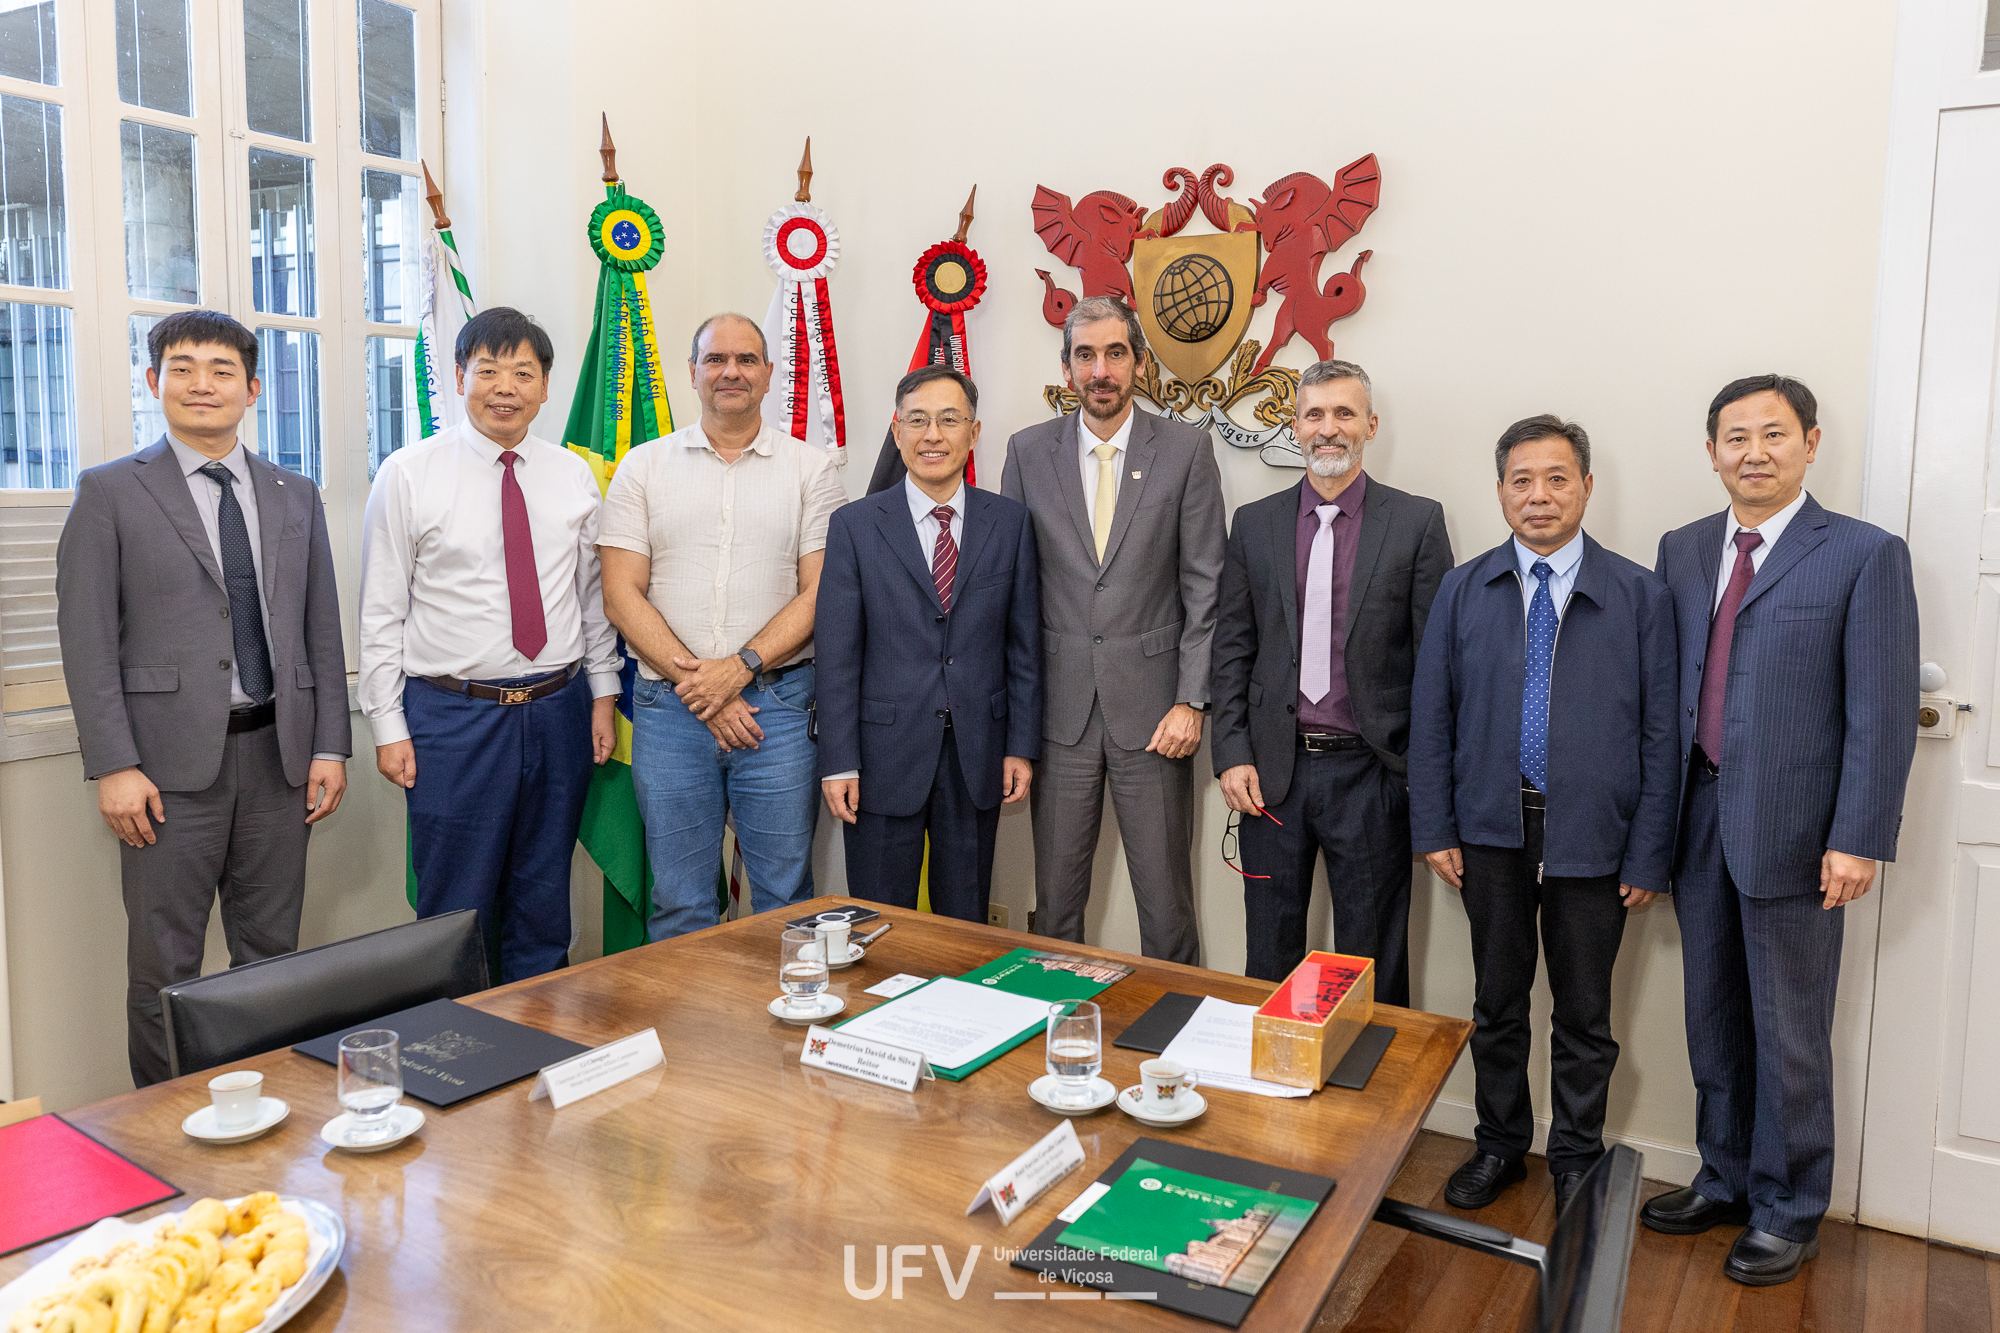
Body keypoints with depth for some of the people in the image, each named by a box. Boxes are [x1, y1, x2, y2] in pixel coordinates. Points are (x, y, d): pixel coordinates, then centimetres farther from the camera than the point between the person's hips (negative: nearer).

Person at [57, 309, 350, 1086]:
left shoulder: (296, 497, 12)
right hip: (172, 759, -3)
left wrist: (330, 746, 4)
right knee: (164, 963, 4)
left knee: (271, 952, 10)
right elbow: (87, 641, -3)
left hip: (277, 752, 3)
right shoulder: (110, 493, 2)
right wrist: (112, 766, -10)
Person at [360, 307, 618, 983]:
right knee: (457, 912, 6)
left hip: (560, 712, 3)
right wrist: (389, 726, -6)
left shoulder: (574, 476, 7)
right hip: (454, 716, -3)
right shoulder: (408, 475, -3)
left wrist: (603, 692, 8)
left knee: (544, 908, 15)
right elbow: (381, 613, -3)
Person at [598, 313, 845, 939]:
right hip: (669, 705, 1)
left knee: (785, 896, 5)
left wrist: (741, 667, -13)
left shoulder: (811, 469, 5)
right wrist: (697, 683, -9)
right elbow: (621, 594, 1)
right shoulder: (643, 468, 7)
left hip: (779, 702, -1)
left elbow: (820, 592, -1)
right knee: (678, 903, 8)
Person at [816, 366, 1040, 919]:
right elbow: (838, 655, -4)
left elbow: (1025, 644, 6)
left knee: (966, 924, 13)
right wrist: (839, 763, -8)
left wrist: (1022, 746, 1)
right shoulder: (854, 525, -1)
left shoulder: (1010, 522, 4)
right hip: (886, 756, -1)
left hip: (978, 758, 2)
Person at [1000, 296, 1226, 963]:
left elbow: (1205, 586, -1)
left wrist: (1191, 701, -7)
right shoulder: (1029, 451, 5)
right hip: (1060, 707, 2)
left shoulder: (1186, 448, 0)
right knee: (1055, 900, 11)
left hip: (1152, 708, -1)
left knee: (1166, 901, 6)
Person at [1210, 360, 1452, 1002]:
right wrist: (1232, 754, -2)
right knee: (1269, 957, 15)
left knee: (1371, 966, 10)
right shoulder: (1254, 523, 7)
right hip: (1273, 770, 2)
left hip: (1371, 772, -2)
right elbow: (1232, 648, 7)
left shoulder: (1417, 521, -1)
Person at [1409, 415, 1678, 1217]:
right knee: (1497, 1000, 15)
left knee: (1584, 1013, 11)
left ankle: (1576, 1160, 31)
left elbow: (1660, 733, -3)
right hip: (1493, 828, 2)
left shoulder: (1639, 596, -3)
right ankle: (1499, 1144, 34)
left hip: (1591, 837, -1)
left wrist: (1650, 852, -6)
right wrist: (1434, 828, -2)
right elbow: (1430, 717, 3)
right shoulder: (1463, 591, 2)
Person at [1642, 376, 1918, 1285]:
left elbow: (1884, 711, -9)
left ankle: (1787, 1210, 25)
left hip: (1794, 831, -5)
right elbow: (1665, 688, 9)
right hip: (1699, 823, 5)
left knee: (1789, 1034, 7)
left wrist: (1859, 839, -14)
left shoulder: (1865, 556, -6)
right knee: (1714, 1020, 16)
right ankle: (1725, 1180, 34)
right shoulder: (1682, 551, 9)